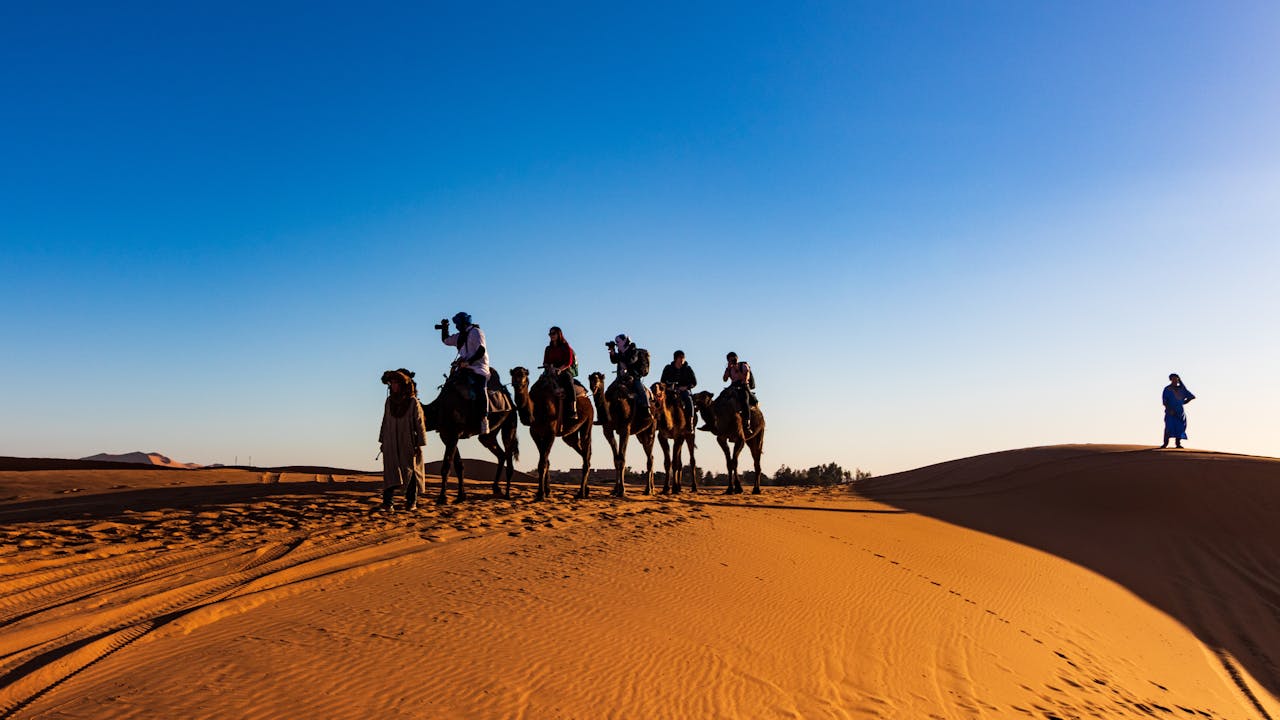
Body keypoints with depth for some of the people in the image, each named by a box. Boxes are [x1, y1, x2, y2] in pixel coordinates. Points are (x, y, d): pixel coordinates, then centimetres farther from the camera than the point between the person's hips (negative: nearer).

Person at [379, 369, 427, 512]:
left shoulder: (413, 402, -5)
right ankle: (387, 503, -11)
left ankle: (411, 502, 16)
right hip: (391, 444, 3)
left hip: (408, 443, -3)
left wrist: (419, 444, -9)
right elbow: (385, 422, 14)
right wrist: (382, 441, 13)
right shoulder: (389, 401, 7)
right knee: (390, 472, -6)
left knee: (410, 471, 5)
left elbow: (420, 424, -5)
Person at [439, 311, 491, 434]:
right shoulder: (460, 336, 22)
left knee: (479, 390, -23)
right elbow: (446, 340, 34)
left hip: (478, 367, -9)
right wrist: (444, 328, 20)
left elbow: (481, 350, -13)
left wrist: (469, 362, -20)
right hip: (465, 368, 9)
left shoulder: (476, 332, -2)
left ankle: (484, 419, -30)